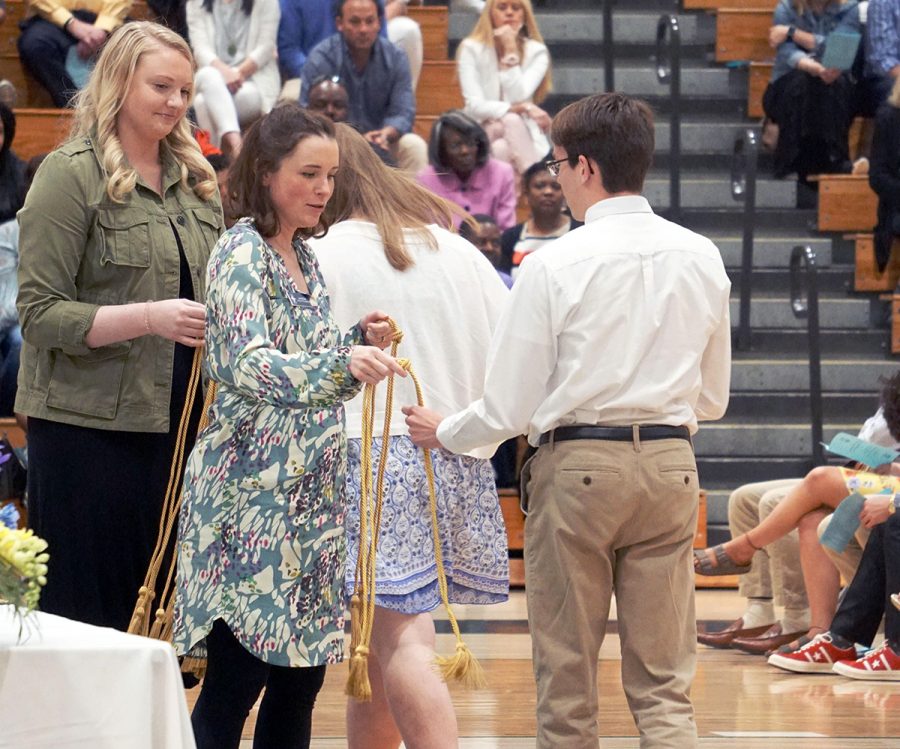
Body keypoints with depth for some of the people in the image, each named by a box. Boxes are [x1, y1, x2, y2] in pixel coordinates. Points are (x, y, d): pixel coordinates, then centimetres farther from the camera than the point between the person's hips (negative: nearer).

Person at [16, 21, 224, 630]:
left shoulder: (195, 179, 13)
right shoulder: (72, 174, -6)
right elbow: (41, 313, -12)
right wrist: (151, 318, -23)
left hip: (177, 423, 6)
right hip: (89, 426, -6)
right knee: (85, 609, -1)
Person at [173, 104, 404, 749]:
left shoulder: (304, 256, 15)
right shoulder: (242, 251, -10)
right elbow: (250, 364, -26)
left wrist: (358, 340, 5)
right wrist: (344, 363, -41)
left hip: (309, 490, 8)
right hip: (253, 491, -8)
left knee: (302, 673, 8)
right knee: (236, 678, -9)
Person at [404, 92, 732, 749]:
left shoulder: (554, 265, -10)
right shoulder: (701, 259, 3)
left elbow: (507, 409, -7)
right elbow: (712, 398, 13)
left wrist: (442, 434, 12)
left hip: (577, 465, -3)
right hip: (672, 462, 4)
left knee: (566, 681, 9)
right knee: (664, 685, 5)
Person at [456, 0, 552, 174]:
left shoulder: (536, 52, 3)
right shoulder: (471, 49, -2)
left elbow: (518, 97, -12)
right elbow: (474, 105, -12)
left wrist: (511, 52, -15)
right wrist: (522, 108, -22)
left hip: (523, 136, 1)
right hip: (482, 132, -1)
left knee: (502, 148, -34)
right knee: (511, 120, -33)